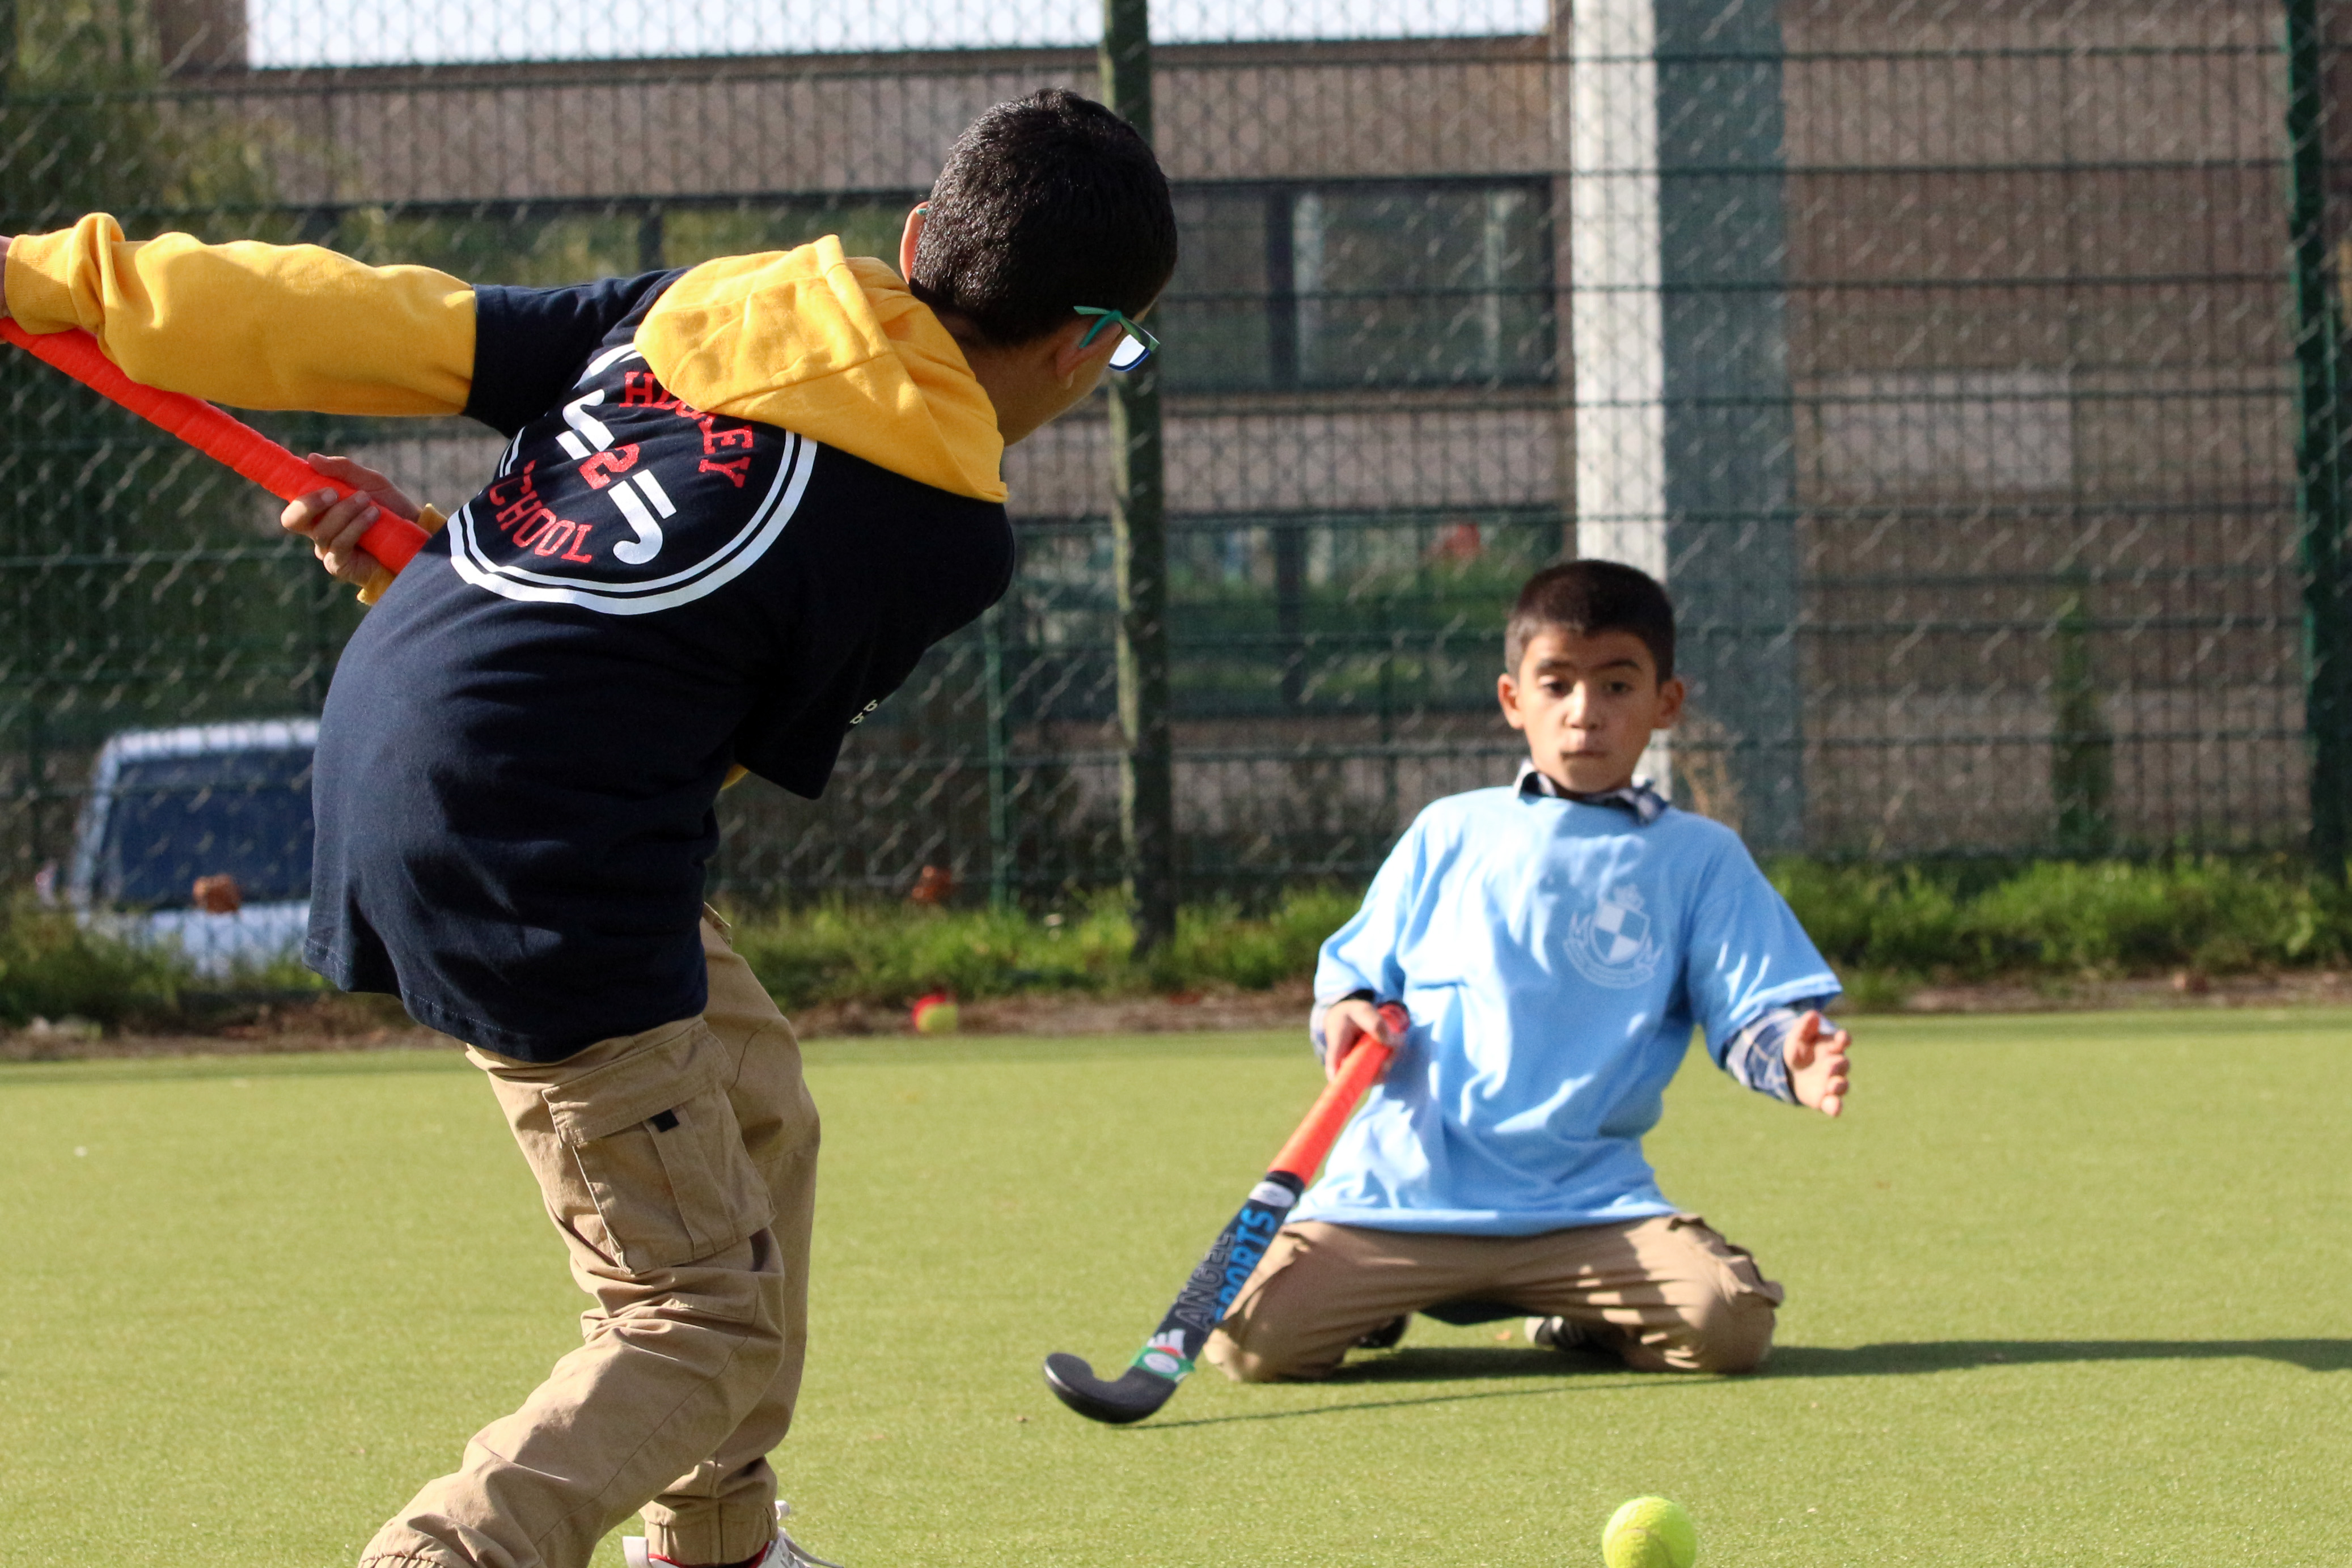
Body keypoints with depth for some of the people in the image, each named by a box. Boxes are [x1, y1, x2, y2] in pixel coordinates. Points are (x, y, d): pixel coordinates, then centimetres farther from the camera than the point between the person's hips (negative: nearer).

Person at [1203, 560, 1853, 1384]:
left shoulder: (1701, 859, 10)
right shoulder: (1448, 835, 13)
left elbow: (1748, 1014, 2)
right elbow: (1357, 974, 17)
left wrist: (1793, 1060, -21)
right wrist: (1346, 1016, -7)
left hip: (1588, 1206, -1)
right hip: (1402, 1192, 1)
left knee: (1728, 1326, -27)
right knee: (1251, 1339, -19)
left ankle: (1574, 1317, 8)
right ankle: (1379, 1301, 17)